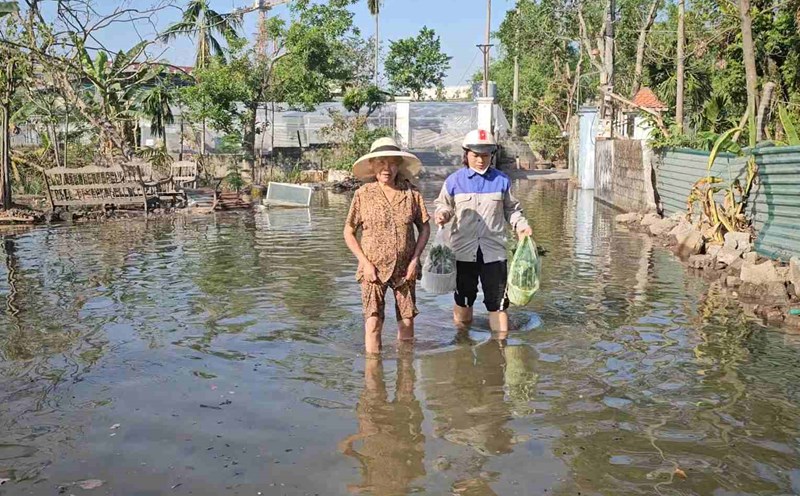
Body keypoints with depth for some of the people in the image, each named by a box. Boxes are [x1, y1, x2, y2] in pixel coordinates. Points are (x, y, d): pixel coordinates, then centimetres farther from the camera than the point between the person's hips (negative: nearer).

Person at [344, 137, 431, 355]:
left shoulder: (411, 193, -1)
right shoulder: (363, 194, -4)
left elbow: (424, 227, 8)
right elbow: (348, 232, 1)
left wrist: (415, 259, -3)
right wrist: (365, 263, -8)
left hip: (405, 269, 2)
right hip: (374, 269, -2)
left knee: (407, 321, 10)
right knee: (373, 323, -8)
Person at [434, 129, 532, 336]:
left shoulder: (502, 180, 5)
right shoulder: (454, 181, 2)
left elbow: (511, 209, 13)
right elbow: (444, 205, 9)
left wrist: (521, 225, -3)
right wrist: (442, 215, -13)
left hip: (494, 250, 0)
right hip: (463, 249, 0)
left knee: (498, 301, -1)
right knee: (463, 297, 12)